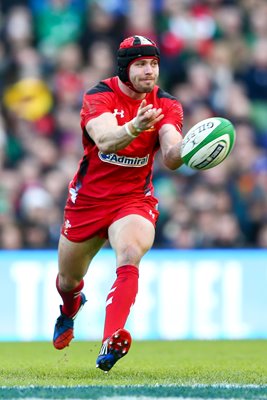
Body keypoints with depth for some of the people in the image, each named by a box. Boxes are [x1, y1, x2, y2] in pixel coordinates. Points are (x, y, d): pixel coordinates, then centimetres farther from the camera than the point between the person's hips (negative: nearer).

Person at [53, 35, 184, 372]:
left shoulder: (166, 105, -8)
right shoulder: (98, 97, -16)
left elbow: (170, 159, -20)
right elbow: (105, 140, -36)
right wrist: (134, 128, -57)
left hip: (135, 199, 0)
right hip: (88, 199, 0)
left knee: (130, 256, -31)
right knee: (69, 279, 15)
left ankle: (111, 343, -42)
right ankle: (69, 309, 55)